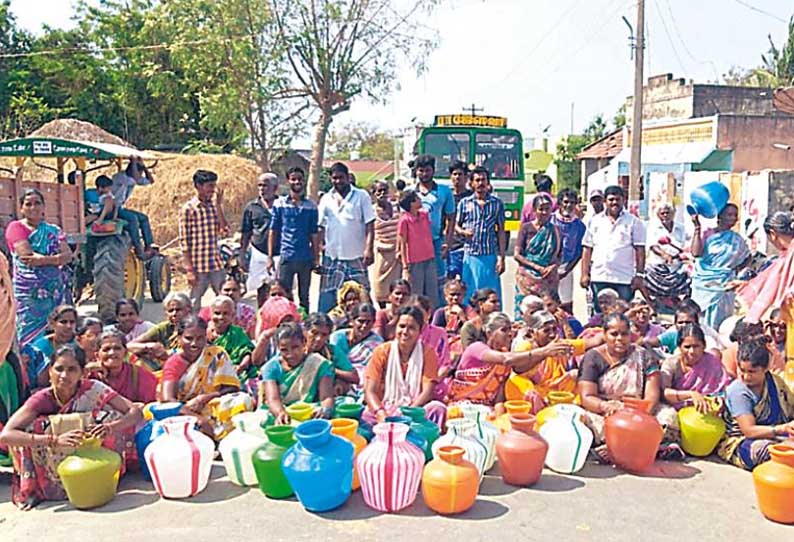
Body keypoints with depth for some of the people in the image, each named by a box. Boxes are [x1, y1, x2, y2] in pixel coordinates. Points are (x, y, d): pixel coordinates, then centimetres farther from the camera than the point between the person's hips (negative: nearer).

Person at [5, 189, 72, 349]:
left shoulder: (53, 230, 15)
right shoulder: (16, 227, 3)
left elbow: (68, 255, 1)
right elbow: (27, 255, -11)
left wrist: (44, 260, -15)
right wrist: (56, 258, -6)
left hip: (55, 291, 4)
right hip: (28, 292, -4)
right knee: (30, 337, -5)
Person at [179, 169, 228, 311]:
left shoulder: (214, 206, 9)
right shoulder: (188, 209, -7)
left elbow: (224, 231, -4)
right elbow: (185, 243, -8)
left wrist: (219, 205, -6)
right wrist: (189, 270, -12)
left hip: (216, 265, 5)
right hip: (198, 266, -5)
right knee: (195, 305, 4)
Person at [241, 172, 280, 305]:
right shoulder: (251, 207, 4)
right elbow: (245, 234, 9)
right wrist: (242, 256, 5)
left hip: (280, 254, -1)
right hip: (259, 254, 1)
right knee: (261, 289, 8)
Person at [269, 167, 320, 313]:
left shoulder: (311, 206, 5)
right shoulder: (279, 204, 2)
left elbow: (314, 234, 7)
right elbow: (273, 231, 4)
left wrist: (316, 258, 3)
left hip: (306, 258, 1)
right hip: (285, 257, -1)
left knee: (304, 296, 11)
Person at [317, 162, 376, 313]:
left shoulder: (361, 196, 1)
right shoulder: (326, 200, 11)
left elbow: (370, 225, -3)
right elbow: (321, 228, 11)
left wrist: (369, 249, -14)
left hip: (356, 257, -3)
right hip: (332, 257, 3)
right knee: (327, 297, 4)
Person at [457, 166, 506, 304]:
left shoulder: (497, 203, 5)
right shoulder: (464, 203, 6)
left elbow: (501, 232, 5)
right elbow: (456, 225, 13)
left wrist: (501, 257, -2)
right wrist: (463, 232, -12)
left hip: (490, 256, 0)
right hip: (470, 255, 0)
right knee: (470, 294, 2)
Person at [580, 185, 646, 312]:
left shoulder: (634, 222, 6)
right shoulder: (595, 221, 13)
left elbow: (640, 250, 2)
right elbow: (587, 249, 10)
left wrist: (639, 275, -6)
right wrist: (585, 274, 3)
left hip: (625, 279, -2)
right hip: (599, 279, 2)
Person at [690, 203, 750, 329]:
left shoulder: (737, 239, 9)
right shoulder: (707, 234, -2)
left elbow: (747, 257, 25)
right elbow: (696, 253, -17)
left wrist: (736, 269, 7)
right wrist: (697, 228, -17)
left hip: (723, 288, 2)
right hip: (703, 285, -2)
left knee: (716, 325, 3)